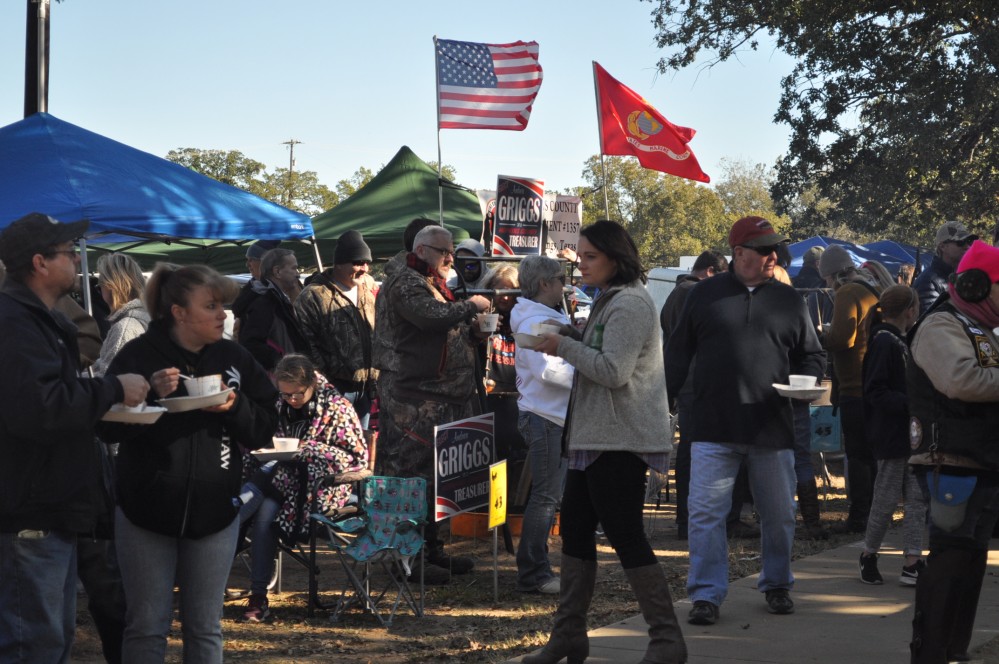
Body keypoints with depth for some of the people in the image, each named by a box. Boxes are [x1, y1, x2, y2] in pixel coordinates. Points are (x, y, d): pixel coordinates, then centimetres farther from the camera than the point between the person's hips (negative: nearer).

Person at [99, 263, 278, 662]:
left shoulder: (235, 359, 4)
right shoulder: (138, 356, -7)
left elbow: (265, 428, 3)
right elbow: (108, 426, -11)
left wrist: (235, 407, -15)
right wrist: (150, 396, -24)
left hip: (215, 511, 3)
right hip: (147, 509, -3)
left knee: (205, 628, 11)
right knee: (147, 627, 3)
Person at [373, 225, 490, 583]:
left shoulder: (432, 284, 22)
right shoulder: (404, 282, -10)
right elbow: (431, 316, -27)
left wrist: (474, 333, 10)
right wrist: (470, 307, -13)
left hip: (439, 397, 10)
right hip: (414, 396, -10)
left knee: (436, 476, 13)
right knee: (416, 475, -8)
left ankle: (432, 550, 19)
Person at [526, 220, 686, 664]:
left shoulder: (630, 304, -15)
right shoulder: (609, 301, 18)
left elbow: (613, 371, -21)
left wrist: (564, 347, -14)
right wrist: (570, 340, 7)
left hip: (620, 440, -11)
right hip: (594, 437, 11)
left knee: (626, 536, -7)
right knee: (575, 529, 12)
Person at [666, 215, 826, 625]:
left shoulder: (788, 300, 10)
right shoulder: (705, 295, 6)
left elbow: (812, 355, 16)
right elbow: (678, 353, 9)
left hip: (772, 429, 2)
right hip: (713, 429, -2)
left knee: (778, 513, 11)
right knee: (706, 513, -5)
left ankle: (777, 585, 28)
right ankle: (706, 595, 3)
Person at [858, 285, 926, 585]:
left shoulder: (897, 342, 15)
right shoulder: (885, 343, -16)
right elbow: (876, 393, -21)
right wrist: (912, 403, -25)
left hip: (908, 435, 9)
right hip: (892, 436, -9)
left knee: (917, 498, 5)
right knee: (886, 499, 1)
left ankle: (912, 564, 6)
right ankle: (868, 557, 18)